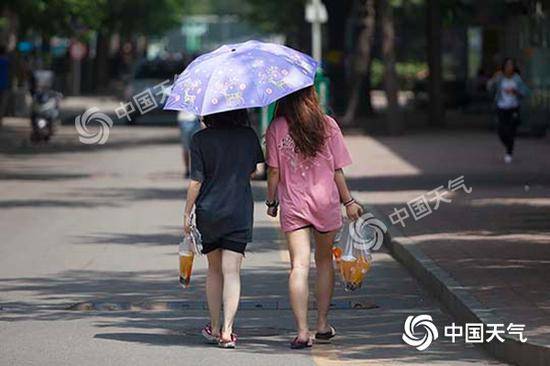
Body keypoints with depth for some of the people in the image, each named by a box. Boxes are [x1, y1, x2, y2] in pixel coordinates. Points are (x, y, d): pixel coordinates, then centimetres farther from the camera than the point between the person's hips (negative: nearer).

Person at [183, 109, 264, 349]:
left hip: (208, 212, 0)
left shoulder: (200, 139, -8)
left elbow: (196, 180, -9)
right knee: (231, 272, -2)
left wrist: (187, 213, 0)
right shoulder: (248, 136, -2)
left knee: (214, 270, 15)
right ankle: (227, 331, -12)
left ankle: (214, 328, 20)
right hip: (240, 212, 0)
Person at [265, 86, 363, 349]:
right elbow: (337, 169, -1)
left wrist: (271, 201, 9)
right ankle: (323, 325, 24)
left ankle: (302, 331, -16)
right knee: (324, 261, 18)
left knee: (299, 265, -6)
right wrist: (348, 201, 8)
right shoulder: (327, 125, -2)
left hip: (293, 206, -1)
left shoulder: (276, 128, -5)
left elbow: (274, 171, -4)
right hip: (326, 202, 1)